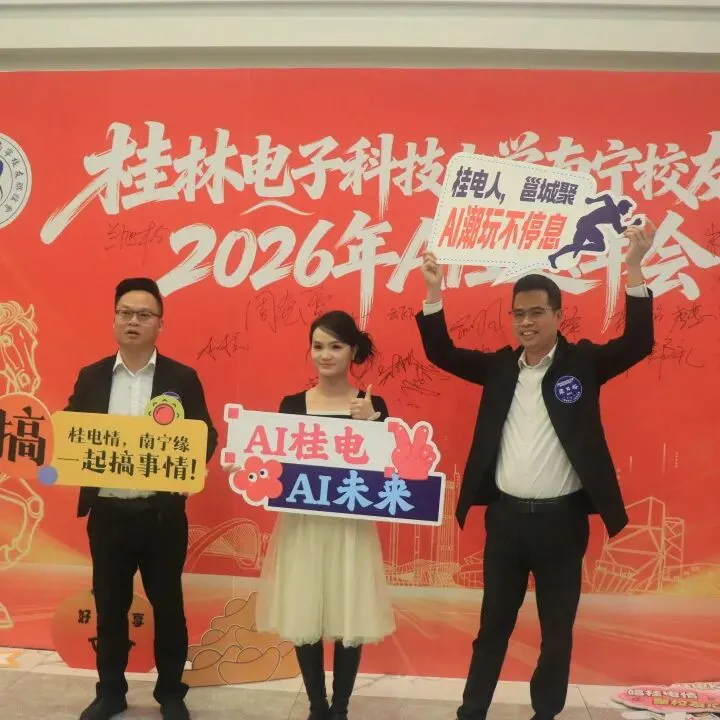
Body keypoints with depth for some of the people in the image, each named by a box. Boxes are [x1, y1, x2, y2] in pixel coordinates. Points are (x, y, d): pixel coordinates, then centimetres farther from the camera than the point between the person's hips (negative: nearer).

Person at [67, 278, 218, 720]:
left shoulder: (182, 378, -2)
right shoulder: (91, 377, 5)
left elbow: (206, 437, -4)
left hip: (162, 512, -2)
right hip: (107, 511, 2)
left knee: (167, 604, 11)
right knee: (109, 605, 15)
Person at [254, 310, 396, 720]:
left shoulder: (372, 405, 0)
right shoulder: (291, 404, 3)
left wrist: (368, 425, -17)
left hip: (350, 526, -1)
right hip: (300, 525, 1)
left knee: (350, 622, 5)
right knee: (303, 621, 8)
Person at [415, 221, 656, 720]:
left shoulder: (582, 361, -3)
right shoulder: (500, 365, 5)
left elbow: (637, 343, -14)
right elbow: (441, 353, 4)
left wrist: (634, 268, -24)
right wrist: (434, 290, -8)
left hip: (560, 519, -2)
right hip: (505, 515, 2)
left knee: (557, 630, 12)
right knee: (493, 625, 15)